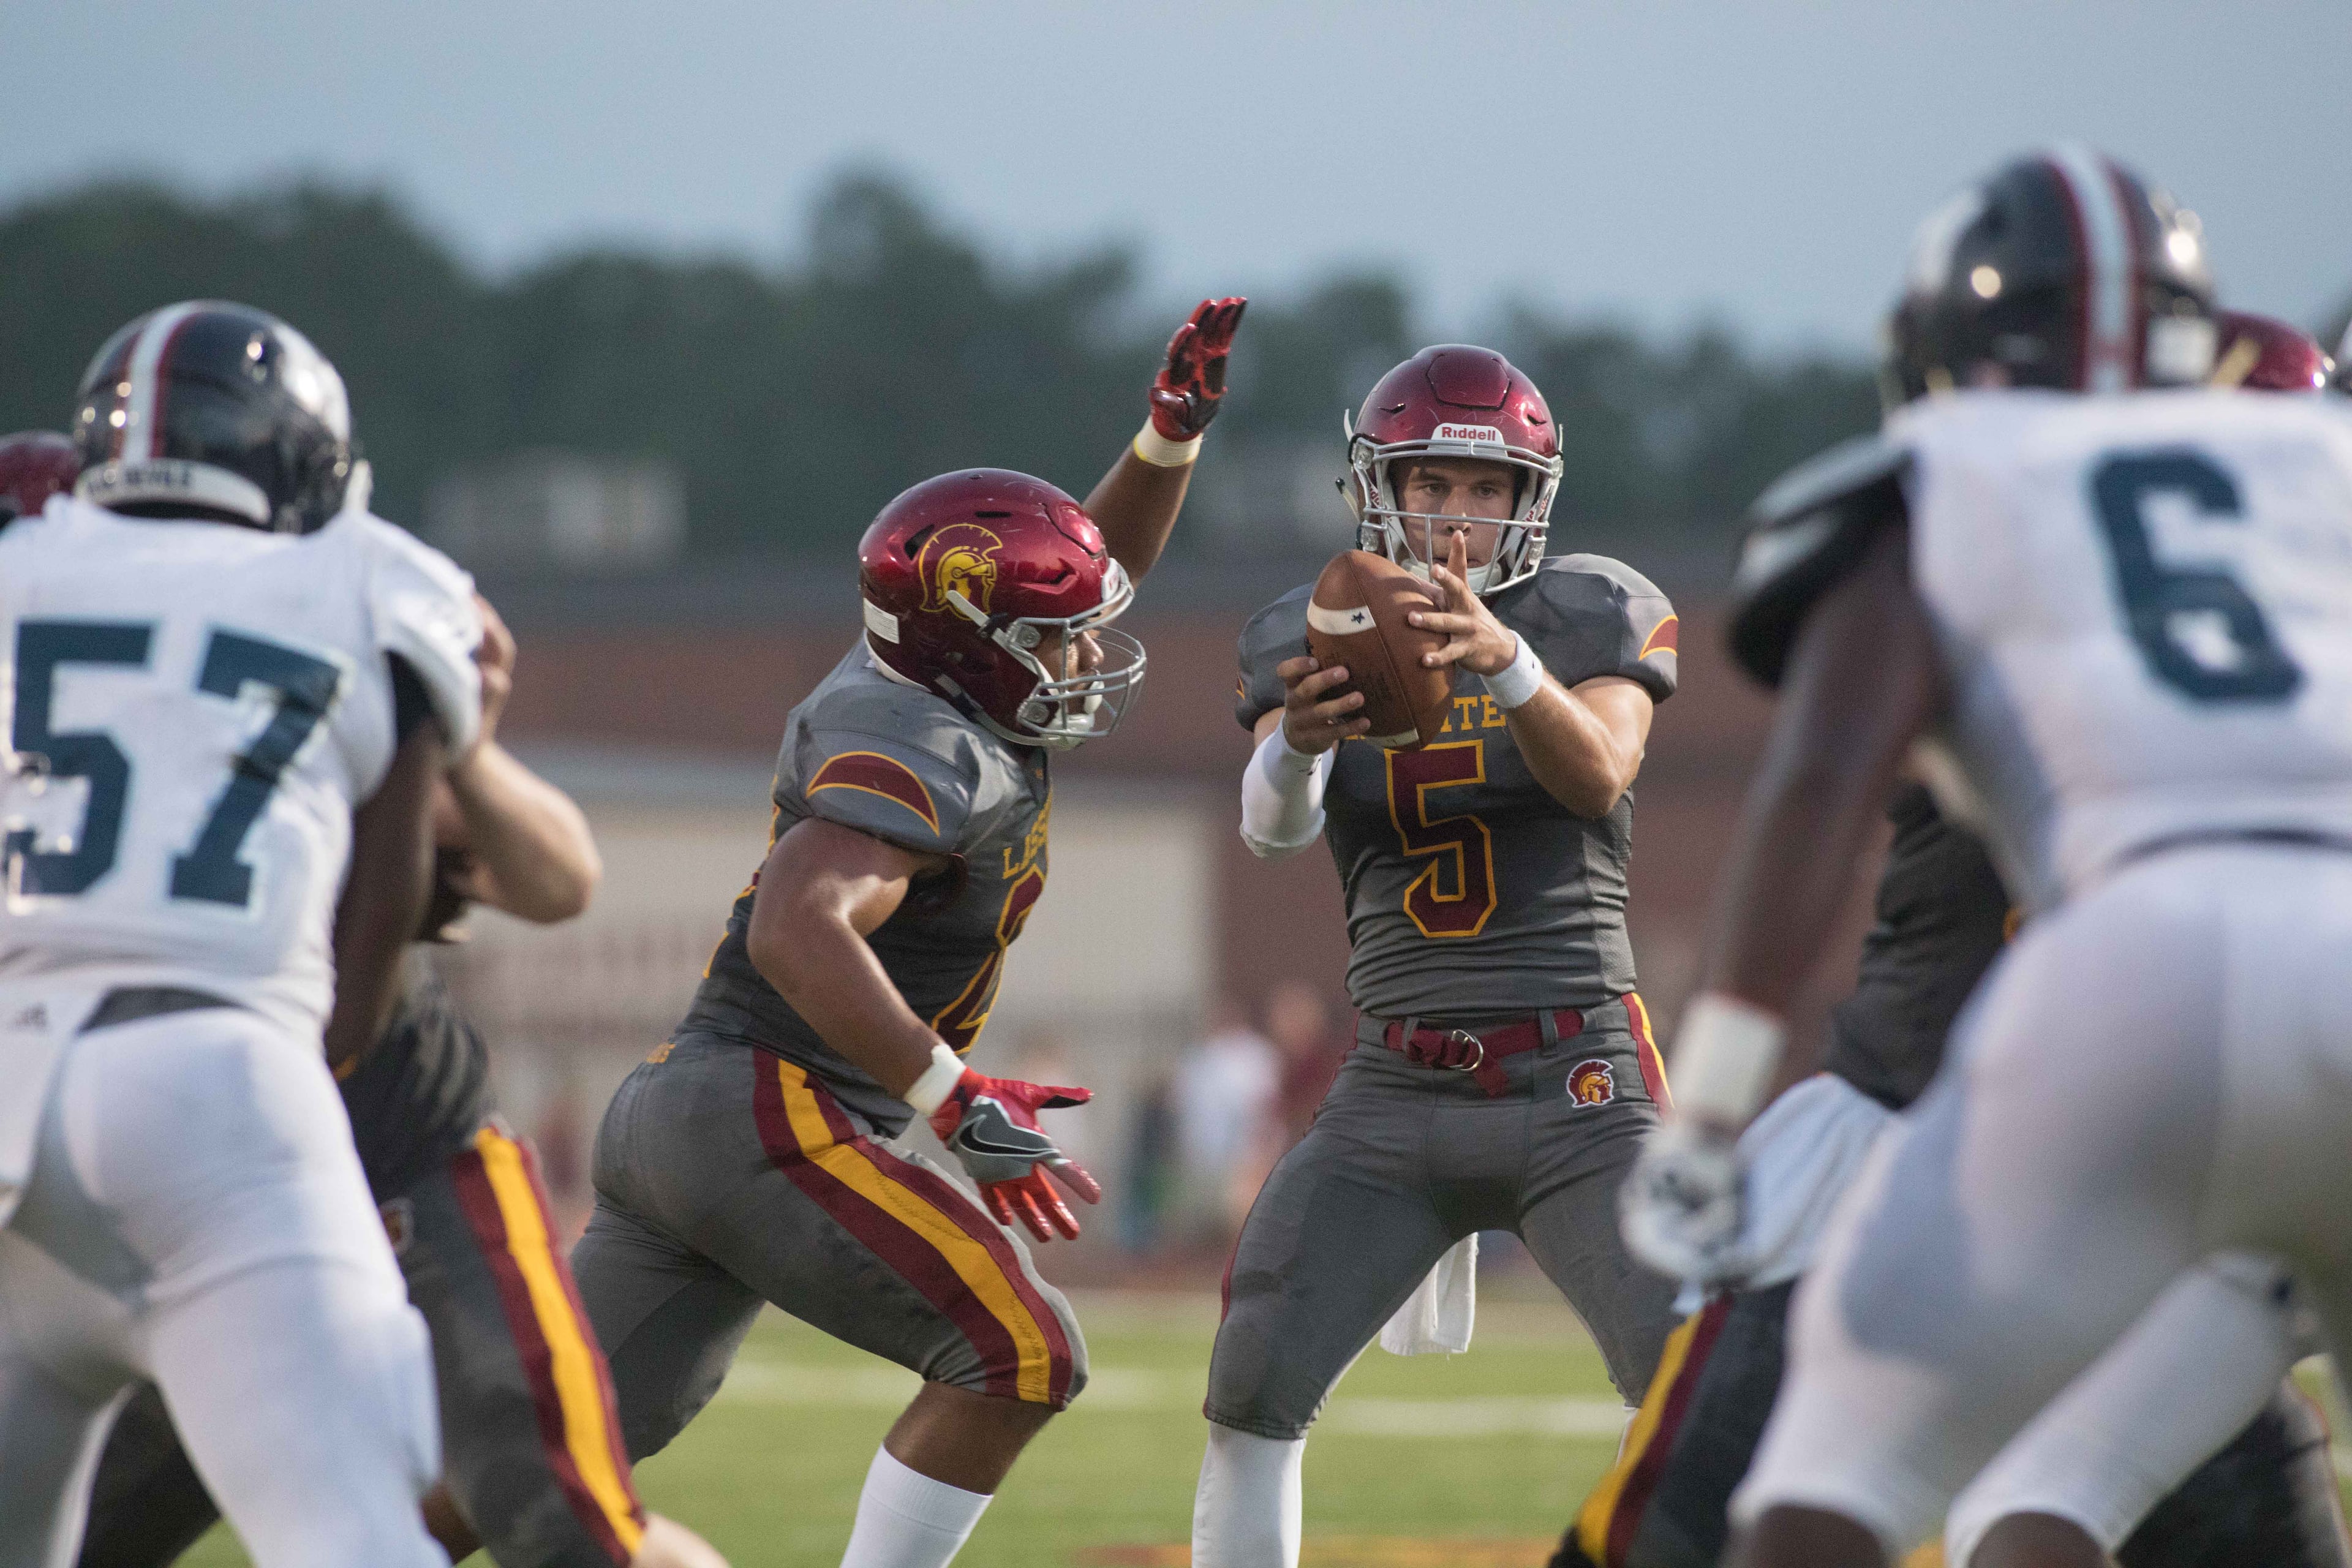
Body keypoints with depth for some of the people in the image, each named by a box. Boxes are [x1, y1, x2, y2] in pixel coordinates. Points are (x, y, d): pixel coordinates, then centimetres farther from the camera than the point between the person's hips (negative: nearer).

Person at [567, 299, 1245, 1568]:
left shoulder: (933, 680, 14)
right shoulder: (924, 753, -15)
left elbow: (1096, 573, 30)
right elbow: (797, 930, -29)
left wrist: (1174, 431, 16)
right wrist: (958, 1102, -30)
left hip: (668, 1116, 10)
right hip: (765, 1115, -10)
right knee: (1019, 1355, -9)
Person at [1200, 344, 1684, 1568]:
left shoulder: (1594, 617, 2)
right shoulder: (1316, 639, 6)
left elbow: (1600, 776, -18)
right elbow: (1272, 825, -12)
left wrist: (1506, 663, -38)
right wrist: (1299, 739, -36)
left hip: (1580, 1092, -2)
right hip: (1395, 1097, 2)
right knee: (1254, 1389, -7)